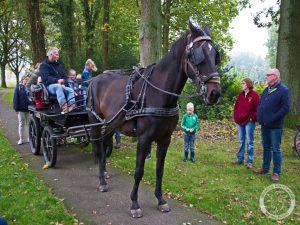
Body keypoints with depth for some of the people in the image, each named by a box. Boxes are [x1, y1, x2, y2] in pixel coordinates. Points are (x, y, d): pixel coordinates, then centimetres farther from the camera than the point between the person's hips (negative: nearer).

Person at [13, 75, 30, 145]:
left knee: (29, 123, 10)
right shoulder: (19, 87, -2)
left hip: (29, 109, 2)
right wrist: (16, 108, -9)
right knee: (21, 124, 8)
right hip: (21, 109, -2)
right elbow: (15, 98, -4)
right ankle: (21, 139, 16)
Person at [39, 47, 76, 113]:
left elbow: (64, 76, 16)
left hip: (60, 86, 6)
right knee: (58, 86, -37)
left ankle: (71, 107, -33)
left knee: (71, 90, -19)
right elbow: (45, 78, -15)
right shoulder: (44, 65, 0)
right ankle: (64, 107, -50)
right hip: (49, 86, -6)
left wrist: (63, 83, -7)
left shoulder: (58, 65, 20)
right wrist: (57, 80, -30)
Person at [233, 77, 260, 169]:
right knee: (241, 141, 13)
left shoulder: (254, 94, -8)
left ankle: (250, 161, 9)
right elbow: (236, 106, 13)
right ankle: (240, 159, 23)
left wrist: (253, 118, -13)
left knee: (250, 141, 2)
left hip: (249, 122, -6)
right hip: (240, 121, 6)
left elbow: (257, 108, -12)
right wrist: (236, 117, 6)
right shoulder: (241, 94, 10)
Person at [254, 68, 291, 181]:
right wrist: (259, 116, 5)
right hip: (264, 125, 7)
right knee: (266, 148, 16)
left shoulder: (284, 90, -10)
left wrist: (272, 119, -19)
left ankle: (276, 172, 9)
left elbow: (286, 108, -17)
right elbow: (260, 104, 19)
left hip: (275, 126, -7)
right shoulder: (267, 89, 13)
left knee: (275, 149, 0)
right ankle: (265, 168, 27)